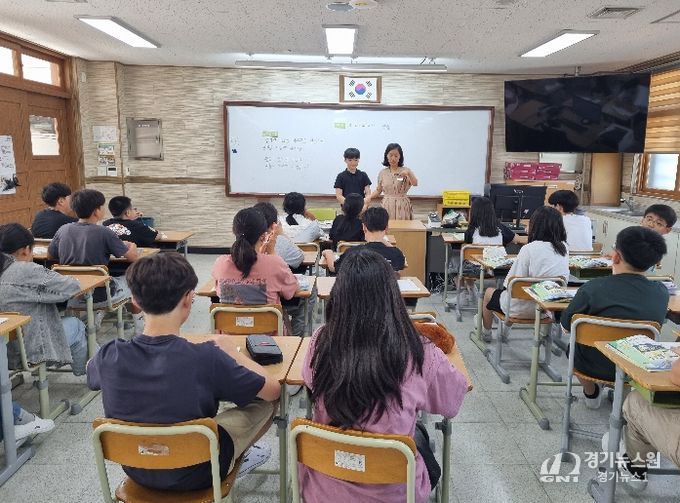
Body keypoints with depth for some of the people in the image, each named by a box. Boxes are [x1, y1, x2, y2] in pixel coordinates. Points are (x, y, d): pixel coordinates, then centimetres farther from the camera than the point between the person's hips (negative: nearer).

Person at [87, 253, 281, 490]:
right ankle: (233, 461, 35)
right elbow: (273, 390, -18)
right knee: (266, 402, 11)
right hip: (196, 475, -4)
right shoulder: (205, 358, -33)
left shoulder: (110, 356, -21)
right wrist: (231, 351, -3)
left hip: (135, 470, 4)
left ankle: (235, 459, 39)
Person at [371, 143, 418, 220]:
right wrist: (368, 198, -3)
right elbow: (378, 190, 13)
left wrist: (408, 174, -34)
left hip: (402, 207, -1)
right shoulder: (382, 173, 7)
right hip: (387, 207, 2)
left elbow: (415, 183, -16)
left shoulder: (405, 171, 0)